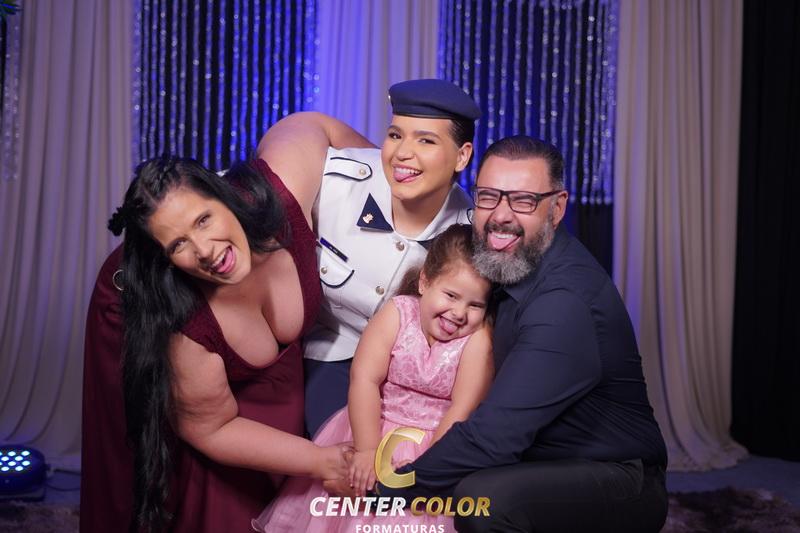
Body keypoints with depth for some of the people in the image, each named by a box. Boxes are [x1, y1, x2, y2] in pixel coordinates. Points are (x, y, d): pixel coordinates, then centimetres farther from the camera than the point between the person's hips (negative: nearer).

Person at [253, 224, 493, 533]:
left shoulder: (478, 340, -14)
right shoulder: (397, 313, -12)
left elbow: (462, 411, -15)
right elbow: (364, 379, -16)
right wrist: (367, 450, -21)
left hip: (437, 440, -2)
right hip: (374, 426, 2)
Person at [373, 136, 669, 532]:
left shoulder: (566, 302, -27)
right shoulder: (513, 264, 0)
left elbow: (493, 437, -29)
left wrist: (387, 489, -17)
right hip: (544, 467, 8)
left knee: (483, 497, -31)